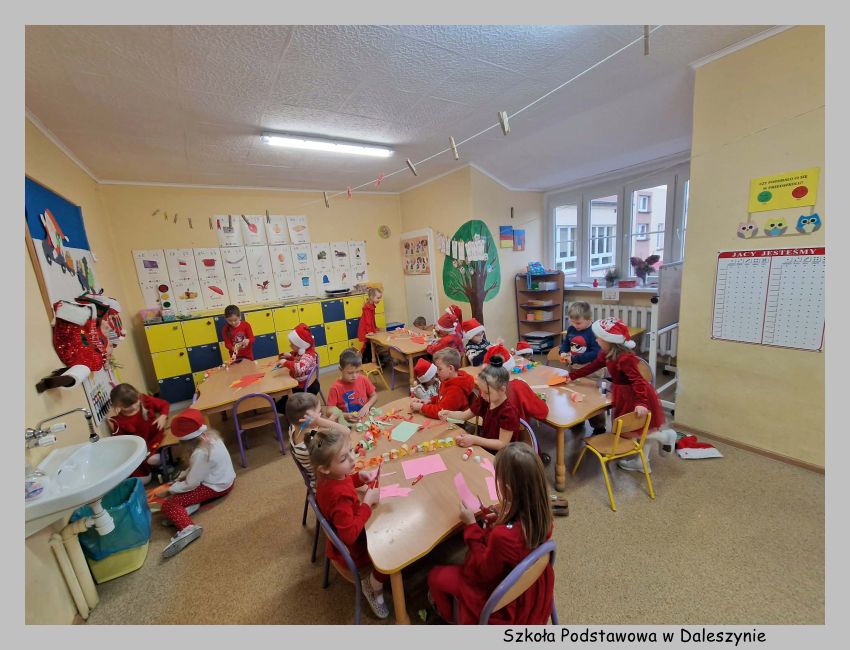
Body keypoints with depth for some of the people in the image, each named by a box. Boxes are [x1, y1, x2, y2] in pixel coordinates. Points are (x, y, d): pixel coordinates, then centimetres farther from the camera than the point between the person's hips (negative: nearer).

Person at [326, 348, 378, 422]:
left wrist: (367, 406, -7)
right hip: (347, 422, 0)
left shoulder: (364, 380, -3)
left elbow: (374, 396, 10)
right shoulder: (335, 388, -12)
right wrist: (346, 415, -23)